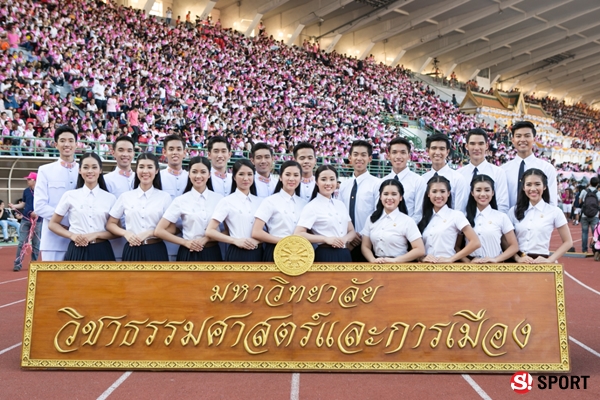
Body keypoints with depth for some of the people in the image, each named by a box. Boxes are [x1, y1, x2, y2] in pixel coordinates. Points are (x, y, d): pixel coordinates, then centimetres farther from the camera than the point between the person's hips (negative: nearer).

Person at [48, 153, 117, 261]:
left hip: (101, 252, 1)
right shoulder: (70, 195, 3)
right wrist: (71, 235, -8)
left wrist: (96, 235, -11)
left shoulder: (110, 198, 3)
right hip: (77, 251, 0)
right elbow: (53, 224, 8)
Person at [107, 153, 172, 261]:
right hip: (132, 251, 1)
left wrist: (149, 233, -14)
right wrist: (125, 233, -10)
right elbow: (110, 224, 9)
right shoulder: (125, 197, 5)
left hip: (156, 252, -1)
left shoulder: (165, 197, 1)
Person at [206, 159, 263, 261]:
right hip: (237, 254, -4)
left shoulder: (260, 202, 10)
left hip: (257, 254, 4)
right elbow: (210, 231, -7)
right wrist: (235, 240, -16)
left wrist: (258, 240, -8)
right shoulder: (227, 201, -3)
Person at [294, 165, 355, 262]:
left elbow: (352, 231, 14)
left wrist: (345, 239, -7)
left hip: (345, 255, 5)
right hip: (325, 256, -5)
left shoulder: (341, 205, 12)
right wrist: (326, 239, -17)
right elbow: (298, 234, -13)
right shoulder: (312, 207, -6)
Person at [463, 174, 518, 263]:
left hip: (494, 265, 0)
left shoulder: (501, 217, 5)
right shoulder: (465, 217, 7)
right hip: (472, 265, 0)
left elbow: (514, 246, 8)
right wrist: (468, 262, -7)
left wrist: (496, 259, -4)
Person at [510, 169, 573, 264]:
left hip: (542, 262, -1)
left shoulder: (554, 211, 1)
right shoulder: (514, 211, 5)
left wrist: (550, 260, -6)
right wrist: (517, 258, -9)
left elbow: (568, 242, 5)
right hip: (519, 263, 1)